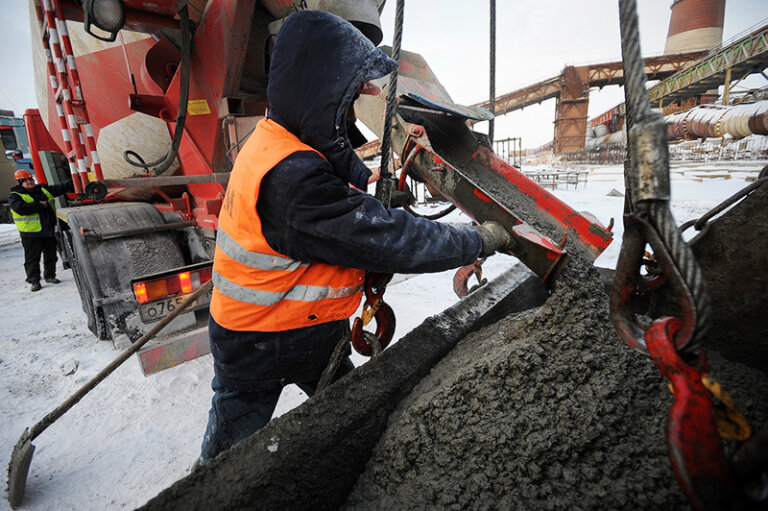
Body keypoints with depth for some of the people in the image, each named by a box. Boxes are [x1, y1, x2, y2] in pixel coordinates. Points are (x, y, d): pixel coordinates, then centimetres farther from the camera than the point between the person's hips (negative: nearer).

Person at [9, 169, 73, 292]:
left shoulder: (43, 189, 13)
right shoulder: (15, 195, -4)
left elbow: (59, 188, 13)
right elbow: (21, 208, -20)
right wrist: (39, 205, -16)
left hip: (49, 230, 5)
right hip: (31, 232, -5)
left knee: (51, 255, 11)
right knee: (32, 258, -1)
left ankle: (50, 276, 24)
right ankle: (34, 281, 5)